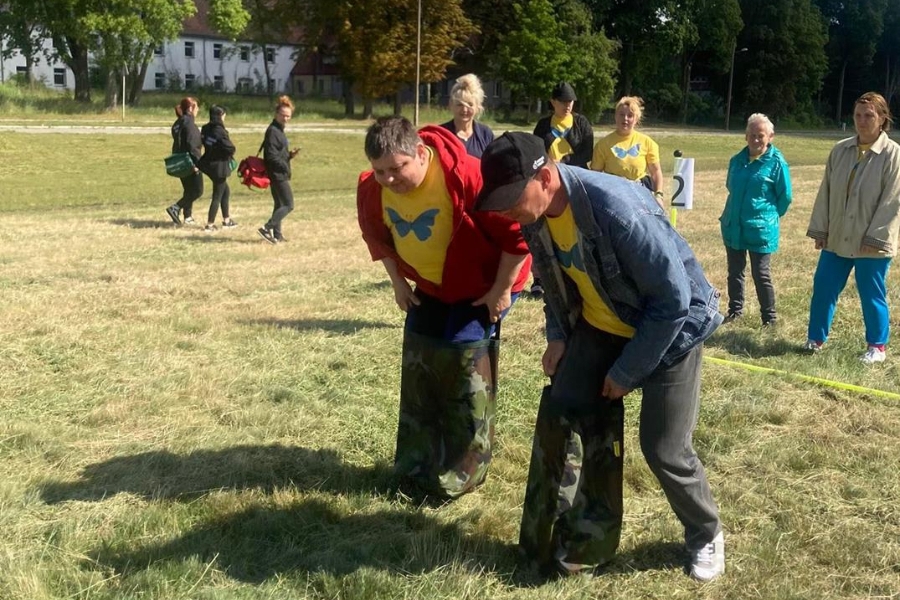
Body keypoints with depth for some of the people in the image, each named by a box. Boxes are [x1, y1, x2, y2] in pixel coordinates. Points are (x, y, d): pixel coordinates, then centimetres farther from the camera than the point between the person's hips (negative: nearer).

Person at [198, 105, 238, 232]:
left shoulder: (205, 129, 2)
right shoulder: (220, 131, -21)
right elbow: (230, 148, -24)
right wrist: (230, 154, -3)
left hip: (208, 163, 8)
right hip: (219, 165, -8)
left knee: (225, 191, 22)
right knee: (217, 196, 3)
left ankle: (226, 220, 29)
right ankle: (210, 225, 6)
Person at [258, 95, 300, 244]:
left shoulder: (279, 130, 15)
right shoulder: (272, 131, -15)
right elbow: (271, 156, -21)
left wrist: (290, 155, 1)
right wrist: (285, 166, -15)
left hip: (279, 175, 10)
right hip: (278, 174, -10)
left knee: (280, 204, 14)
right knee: (289, 205, -9)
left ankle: (277, 235, 20)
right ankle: (266, 229, -10)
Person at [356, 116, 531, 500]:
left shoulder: (467, 178, -35)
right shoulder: (372, 191, -15)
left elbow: (517, 233, -27)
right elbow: (378, 237, 8)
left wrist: (502, 290, -20)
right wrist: (398, 282, 5)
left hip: (481, 289, -6)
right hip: (429, 288, 6)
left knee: (464, 372, -7)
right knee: (418, 371, 8)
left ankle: (460, 474, 8)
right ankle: (416, 467, 22)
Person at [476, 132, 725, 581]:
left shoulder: (619, 209, -37)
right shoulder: (535, 215, -13)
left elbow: (673, 299, -28)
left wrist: (628, 372, -20)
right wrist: (557, 336, -3)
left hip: (672, 325, -6)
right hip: (601, 326, 7)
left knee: (663, 447, -3)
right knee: (560, 416, -1)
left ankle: (706, 536, 26)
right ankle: (580, 535, 16)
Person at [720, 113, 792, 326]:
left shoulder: (777, 163, -10)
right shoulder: (737, 160, 4)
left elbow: (785, 197, -2)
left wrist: (770, 216, 7)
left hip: (760, 229, -5)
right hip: (733, 226, 5)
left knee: (761, 275, 1)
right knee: (734, 272, 14)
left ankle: (769, 317, 13)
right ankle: (735, 310, 28)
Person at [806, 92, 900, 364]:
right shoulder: (840, 150, 4)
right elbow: (826, 191, 6)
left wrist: (875, 237, -16)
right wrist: (819, 229, 3)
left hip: (872, 243, -4)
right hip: (837, 238, 5)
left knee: (872, 295, 6)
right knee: (823, 288, 9)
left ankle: (877, 346, 21)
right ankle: (815, 338, 24)